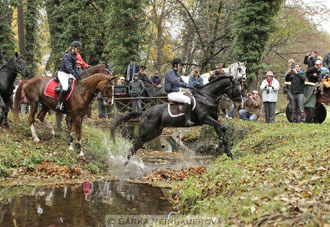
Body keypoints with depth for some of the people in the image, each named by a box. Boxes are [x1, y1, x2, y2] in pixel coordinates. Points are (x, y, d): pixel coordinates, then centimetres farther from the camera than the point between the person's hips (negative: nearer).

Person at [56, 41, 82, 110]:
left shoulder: (74, 56, 13)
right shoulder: (67, 56, -15)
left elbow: (75, 67, 15)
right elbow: (69, 67, -24)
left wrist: (78, 76, 1)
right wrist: (75, 76, -30)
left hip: (69, 74, 9)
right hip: (62, 73, -9)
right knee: (65, 87, -33)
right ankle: (59, 103, -24)